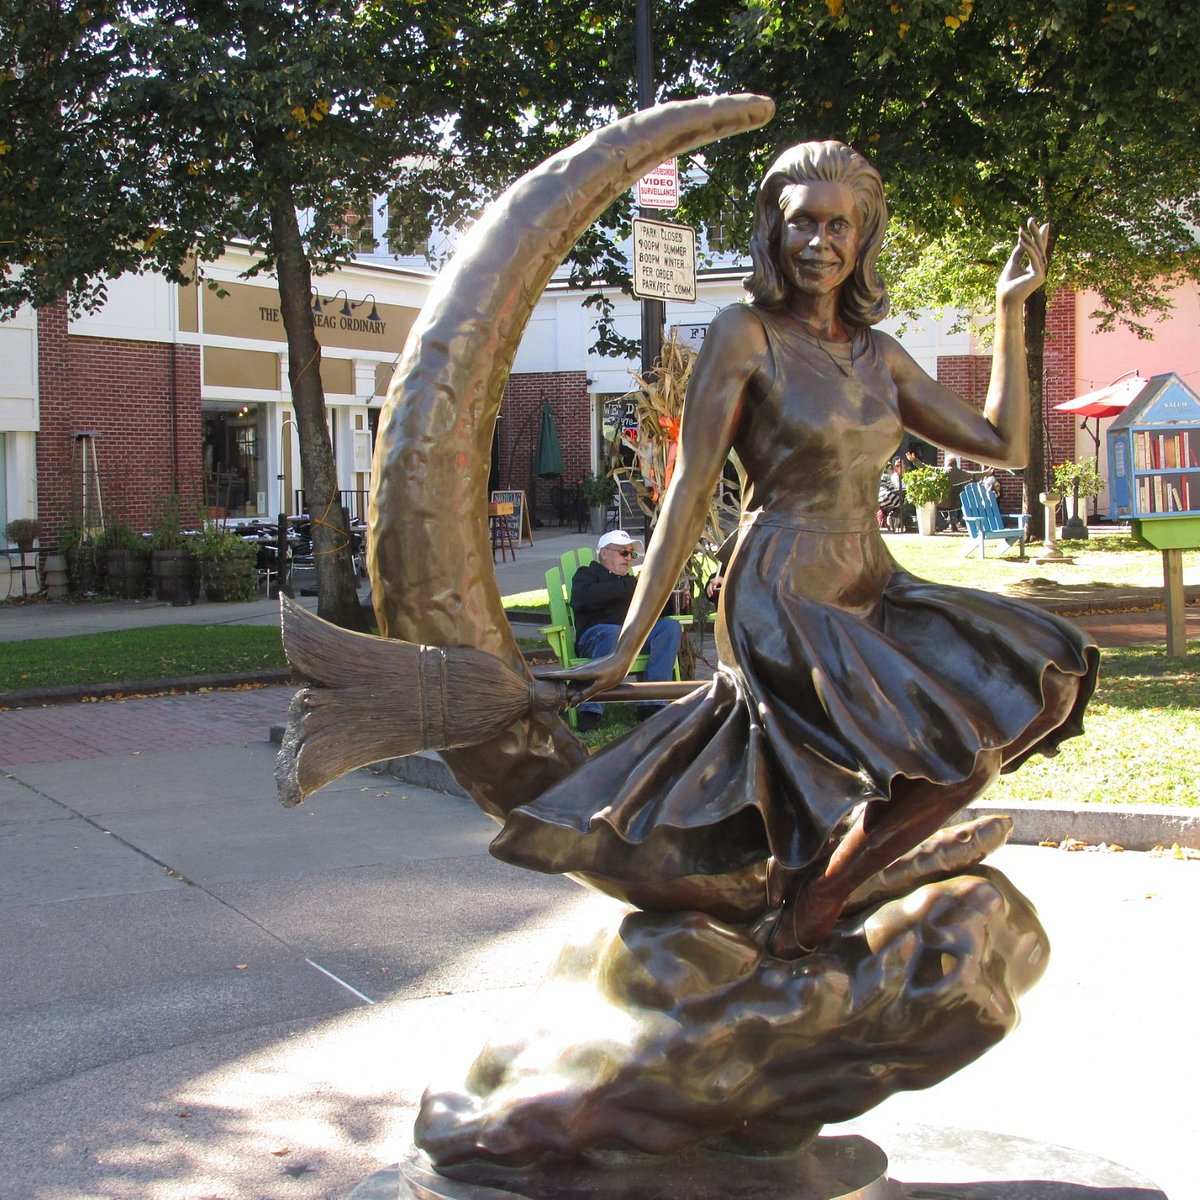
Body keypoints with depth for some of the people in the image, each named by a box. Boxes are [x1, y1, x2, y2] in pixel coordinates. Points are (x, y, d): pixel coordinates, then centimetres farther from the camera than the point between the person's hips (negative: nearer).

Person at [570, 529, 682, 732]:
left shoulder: (631, 581, 37)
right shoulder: (587, 574, 19)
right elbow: (581, 598, -5)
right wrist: (625, 588, -9)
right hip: (595, 635, -5)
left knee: (671, 626, -21)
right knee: (612, 632, -40)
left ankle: (651, 703, -30)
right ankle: (590, 710, -38)